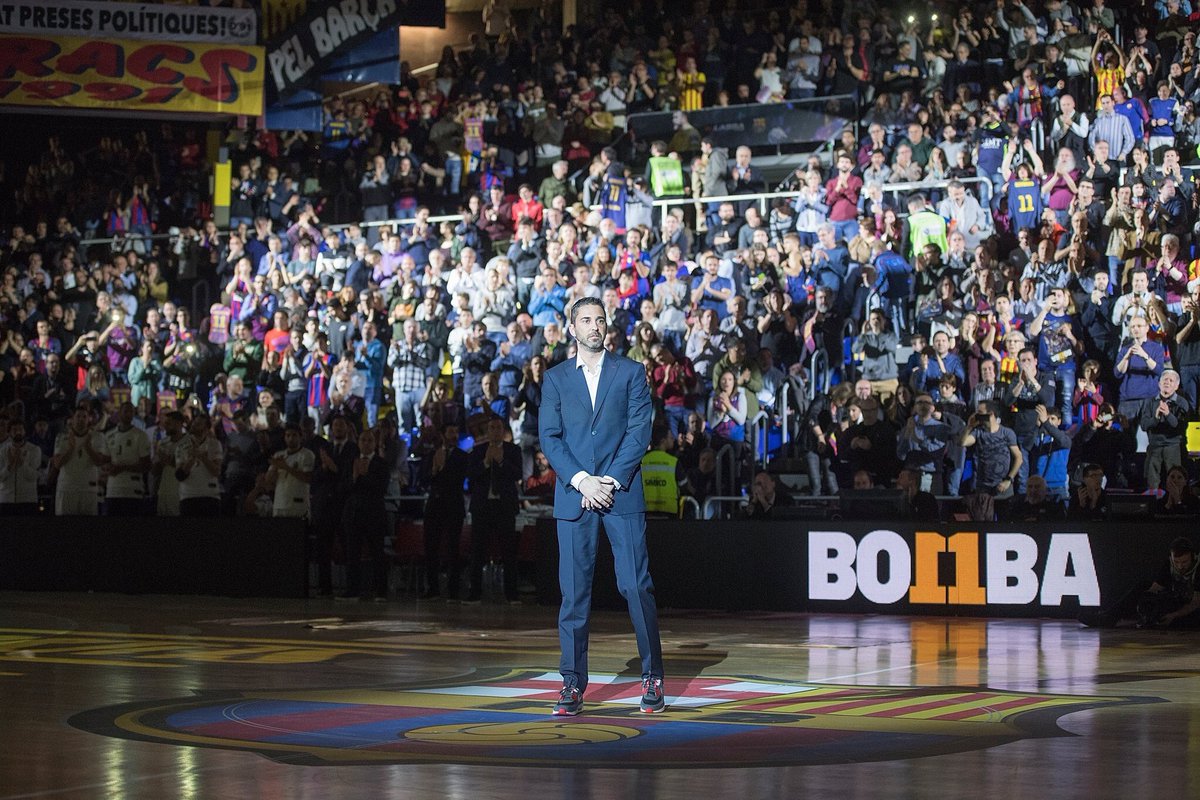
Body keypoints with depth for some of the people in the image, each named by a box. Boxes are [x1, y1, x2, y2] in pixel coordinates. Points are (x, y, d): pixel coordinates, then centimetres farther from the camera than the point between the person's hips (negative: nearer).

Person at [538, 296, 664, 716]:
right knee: (573, 591, 0)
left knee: (637, 585, -4)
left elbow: (639, 432, 0)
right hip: (573, 494, 1)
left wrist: (612, 481, -10)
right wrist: (581, 480, -10)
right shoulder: (555, 378, 11)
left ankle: (652, 677, 7)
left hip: (622, 493, -1)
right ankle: (573, 684, 4)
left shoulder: (630, 372, 7)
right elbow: (549, 437, 3)